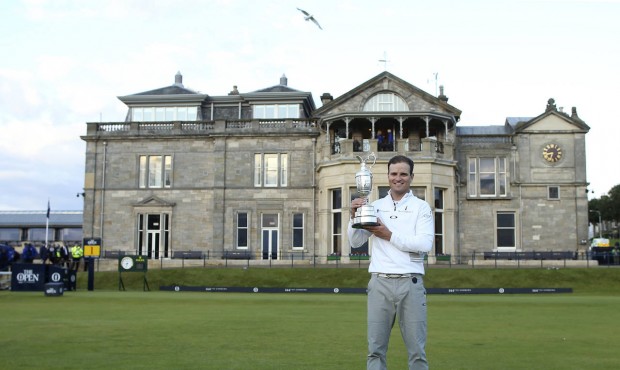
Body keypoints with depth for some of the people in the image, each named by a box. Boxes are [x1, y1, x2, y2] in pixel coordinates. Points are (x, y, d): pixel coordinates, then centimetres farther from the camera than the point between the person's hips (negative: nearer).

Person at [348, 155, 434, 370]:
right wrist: (354, 217, -8)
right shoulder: (375, 206, 12)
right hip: (380, 282, 2)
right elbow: (356, 242, 9)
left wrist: (390, 236, -10)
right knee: (376, 348, 4)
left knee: (416, 349, 4)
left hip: (410, 283, -2)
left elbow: (425, 244, -10)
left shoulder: (421, 207, 4)